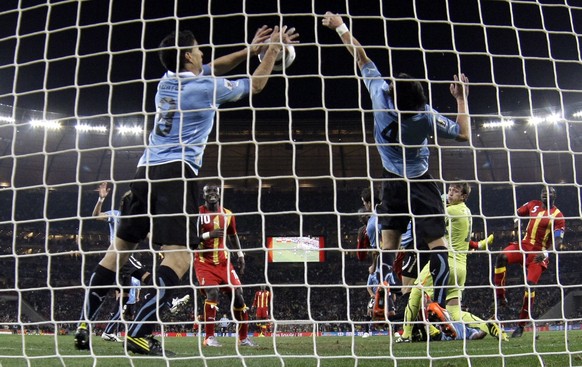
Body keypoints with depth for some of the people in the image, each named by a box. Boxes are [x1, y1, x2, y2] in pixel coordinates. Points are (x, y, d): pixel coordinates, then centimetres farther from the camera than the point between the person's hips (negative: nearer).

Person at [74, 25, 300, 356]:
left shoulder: (168, 80, 17)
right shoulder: (207, 87, -1)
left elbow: (212, 68, 33)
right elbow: (256, 85, 14)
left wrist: (250, 49, 33)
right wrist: (273, 50, 26)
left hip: (146, 170, 8)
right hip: (177, 173, -7)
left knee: (121, 247, 11)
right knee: (179, 256, -12)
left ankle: (85, 326, 13)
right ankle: (140, 334, -21)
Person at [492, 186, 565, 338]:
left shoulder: (558, 216, -4)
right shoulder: (533, 205, 9)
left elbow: (557, 241, -9)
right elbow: (519, 213, 25)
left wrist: (546, 253, -26)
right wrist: (517, 225, 3)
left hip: (539, 253, -4)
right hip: (524, 245, 4)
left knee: (530, 286, -13)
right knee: (502, 257, -26)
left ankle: (521, 325, 0)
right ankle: (500, 297, -20)